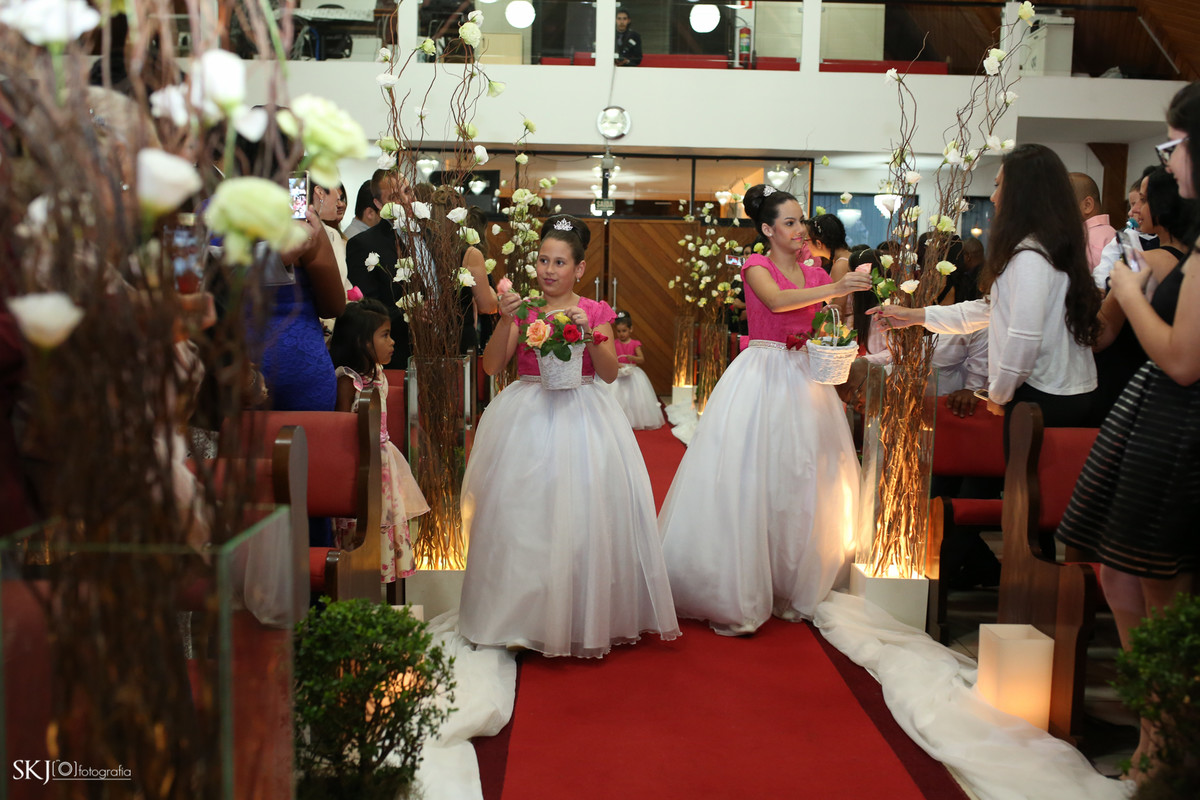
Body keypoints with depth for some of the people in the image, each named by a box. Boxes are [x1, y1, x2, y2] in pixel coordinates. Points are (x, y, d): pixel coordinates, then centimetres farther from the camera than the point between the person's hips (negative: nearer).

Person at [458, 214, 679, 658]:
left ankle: (585, 616, 12)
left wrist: (590, 333, -17)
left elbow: (610, 373, -3)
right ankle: (528, 615, 13)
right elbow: (491, 365, -4)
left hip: (582, 417, 0)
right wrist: (506, 321, -17)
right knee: (526, 512, -1)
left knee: (582, 512, -3)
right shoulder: (522, 309, 5)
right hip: (528, 417, 1)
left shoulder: (596, 312, 5)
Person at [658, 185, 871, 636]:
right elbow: (776, 299, -24)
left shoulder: (815, 274, 12)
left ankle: (793, 587, 19)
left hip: (804, 379, 6)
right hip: (761, 376, -5)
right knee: (751, 479, -7)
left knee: (801, 480, 6)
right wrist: (833, 290, -33)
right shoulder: (756, 266, -3)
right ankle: (738, 594, 1)